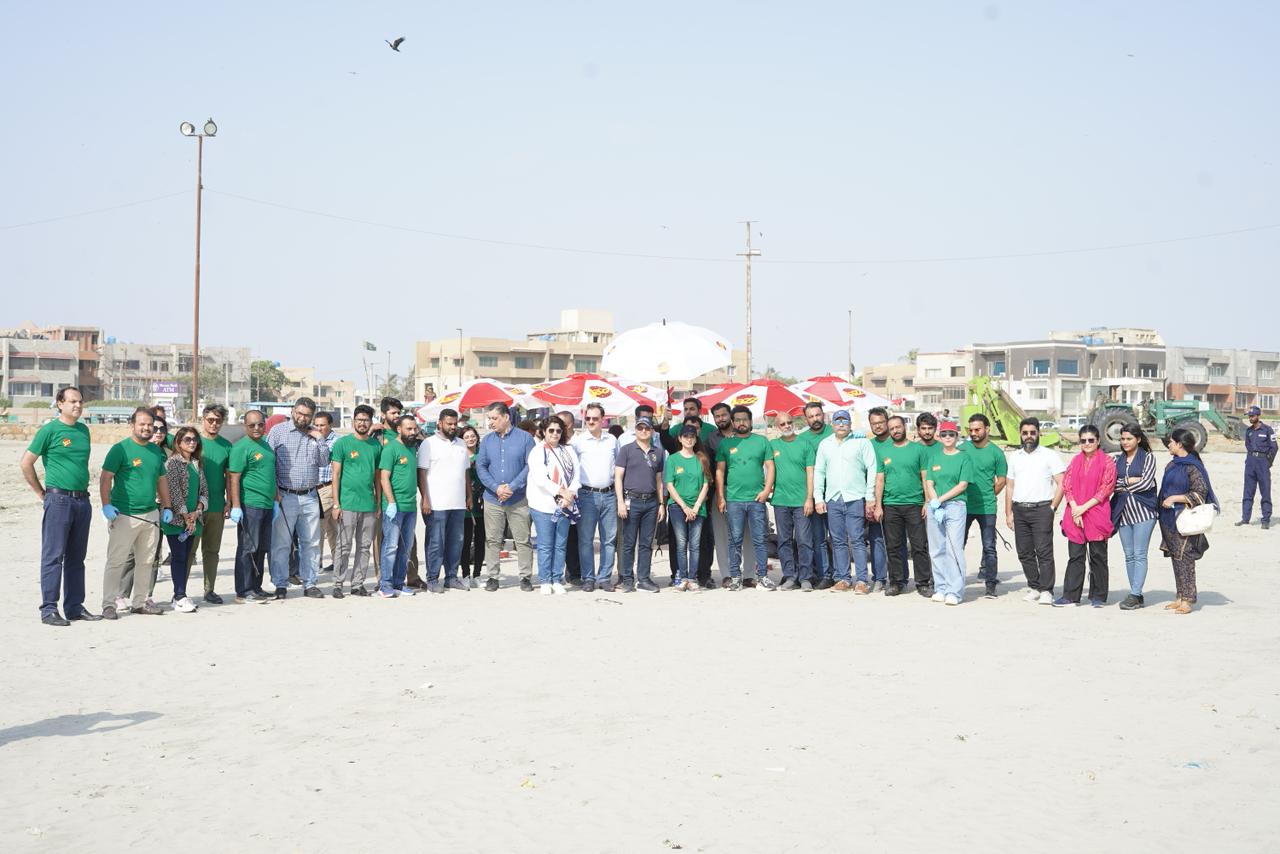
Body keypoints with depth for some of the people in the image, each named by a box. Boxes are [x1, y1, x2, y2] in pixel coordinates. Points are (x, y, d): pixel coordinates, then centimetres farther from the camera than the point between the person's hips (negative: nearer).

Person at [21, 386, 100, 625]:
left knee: (76, 557, 11)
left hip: (82, 500, 6)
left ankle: (75, 606, 17)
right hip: (58, 500, -6)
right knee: (54, 556, -5)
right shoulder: (49, 430, -5)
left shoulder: (84, 430, 13)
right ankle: (49, 609, -3)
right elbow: (26, 463, -4)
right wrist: (41, 493, -1)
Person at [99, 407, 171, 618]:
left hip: (151, 515, 6)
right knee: (117, 561, -6)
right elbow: (106, 478, -9)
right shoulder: (121, 449, -6)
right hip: (124, 514, -6)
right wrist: (106, 505, -19)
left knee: (147, 561, 12)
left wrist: (166, 507, 17)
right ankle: (109, 604, -2)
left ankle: (142, 601, 22)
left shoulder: (156, 450, 13)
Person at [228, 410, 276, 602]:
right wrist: (235, 506, -20)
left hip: (266, 505, 8)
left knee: (261, 549, 13)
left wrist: (274, 500, 24)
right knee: (247, 549, -4)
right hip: (250, 505, -8)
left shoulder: (265, 445, 17)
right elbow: (233, 479, -14)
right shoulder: (241, 447, -10)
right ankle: (244, 592, -1)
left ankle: (256, 587, 22)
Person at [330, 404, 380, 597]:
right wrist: (336, 504, -8)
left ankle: (358, 584, 14)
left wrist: (379, 503, 9)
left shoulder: (376, 445, 10)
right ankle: (338, 583, 5)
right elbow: (336, 475, -3)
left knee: (364, 547, 7)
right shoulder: (342, 443, -1)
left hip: (369, 504, 4)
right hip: (347, 503, -4)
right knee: (344, 546, -2)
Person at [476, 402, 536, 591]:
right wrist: (496, 488, -11)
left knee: (523, 540, 1)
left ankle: (525, 577, 9)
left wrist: (512, 487, -13)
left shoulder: (524, 438, -2)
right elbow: (480, 466, 3)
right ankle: (493, 576, 15)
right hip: (492, 499, 3)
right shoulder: (487, 440, 7)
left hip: (518, 500, -3)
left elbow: (530, 466, -5)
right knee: (492, 540, 6)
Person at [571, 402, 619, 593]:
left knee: (609, 539, 4)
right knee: (585, 539, -2)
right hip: (587, 495, -3)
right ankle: (588, 578, 5)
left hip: (609, 495, 3)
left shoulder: (612, 440, 11)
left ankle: (604, 577, 11)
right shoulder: (578, 440, 0)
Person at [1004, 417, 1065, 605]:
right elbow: (1009, 486, 18)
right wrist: (1008, 513, 11)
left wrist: (1052, 508, -8)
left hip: (1041, 509, -5)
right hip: (1019, 510, 5)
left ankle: (1046, 591, -8)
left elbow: (1061, 484, -1)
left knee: (1044, 551, -10)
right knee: (1024, 552, 5)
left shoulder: (1049, 455, 2)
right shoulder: (1015, 457, 16)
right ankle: (1034, 587, 14)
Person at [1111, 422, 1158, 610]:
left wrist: (1123, 486, -3)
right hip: (1123, 511, 5)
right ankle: (1137, 596, 10)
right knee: (1129, 556, 5)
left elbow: (1146, 483, -10)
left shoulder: (1148, 457, 2)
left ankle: (1135, 595, -11)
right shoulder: (1117, 459, 14)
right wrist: (1129, 481, -10)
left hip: (1143, 510, -5)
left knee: (1139, 554, -9)